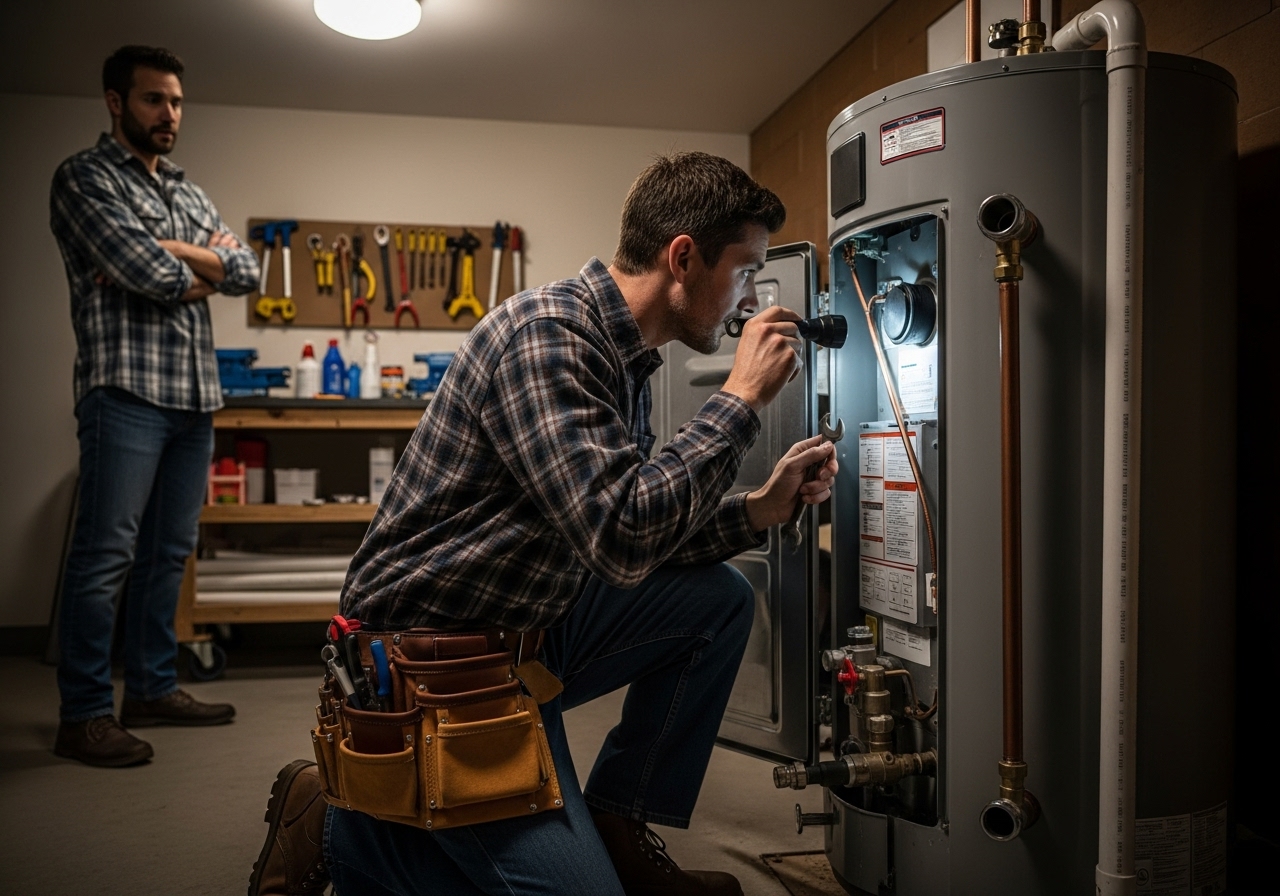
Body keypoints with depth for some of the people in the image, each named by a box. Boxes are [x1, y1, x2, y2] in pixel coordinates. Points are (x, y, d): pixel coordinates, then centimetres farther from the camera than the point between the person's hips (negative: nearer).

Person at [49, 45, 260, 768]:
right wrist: (204, 259, 4)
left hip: (197, 396, 7)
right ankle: (85, 715, 1)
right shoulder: (85, 178, 0)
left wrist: (168, 254, -5)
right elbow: (149, 275, -15)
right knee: (106, 554, -6)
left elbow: (248, 274, 8)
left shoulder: (190, 193, 22)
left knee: (169, 552, 11)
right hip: (128, 391, -7)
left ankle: (152, 688, 21)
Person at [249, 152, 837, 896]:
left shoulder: (626, 359, 7)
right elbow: (621, 538, -31)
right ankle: (342, 826, 7)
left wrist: (761, 510, 0)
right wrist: (742, 399, -21)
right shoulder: (545, 335, -22)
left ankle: (616, 825, 12)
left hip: (529, 627, 9)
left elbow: (634, 539, 12)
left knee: (721, 598, 5)